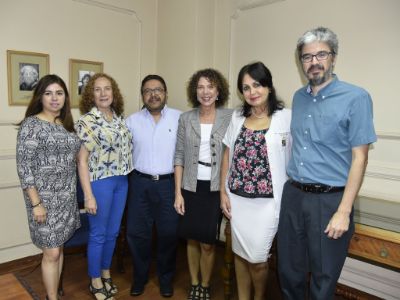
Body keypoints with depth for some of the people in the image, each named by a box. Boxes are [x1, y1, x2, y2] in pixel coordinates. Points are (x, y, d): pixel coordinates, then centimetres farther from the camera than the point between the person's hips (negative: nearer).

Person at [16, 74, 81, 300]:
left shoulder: (67, 124, 8)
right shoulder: (31, 124, -10)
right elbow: (24, 167, -14)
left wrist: (76, 193, 11)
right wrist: (36, 203, -16)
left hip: (67, 197, 6)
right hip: (44, 198, -6)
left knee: (59, 248, 16)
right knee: (51, 253, 2)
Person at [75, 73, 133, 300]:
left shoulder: (120, 117, 7)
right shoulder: (86, 121, -11)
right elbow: (82, 160, -12)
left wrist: (126, 176, 10)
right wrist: (88, 195, -15)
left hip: (121, 181, 6)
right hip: (100, 182, -6)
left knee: (113, 232, 17)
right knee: (98, 234, 8)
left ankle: (106, 274, 37)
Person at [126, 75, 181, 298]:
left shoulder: (179, 118, -2)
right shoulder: (132, 121, 5)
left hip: (169, 183, -1)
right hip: (140, 183, 2)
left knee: (169, 232, 10)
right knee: (137, 232, 10)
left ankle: (166, 278, 32)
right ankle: (140, 276, 32)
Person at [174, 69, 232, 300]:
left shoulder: (230, 117, -4)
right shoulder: (185, 119, 1)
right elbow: (179, 157, 2)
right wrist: (178, 192, -1)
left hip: (216, 188, -2)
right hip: (191, 187, 2)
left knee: (208, 242, 6)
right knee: (192, 239, 13)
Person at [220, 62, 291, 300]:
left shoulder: (286, 118, -7)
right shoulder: (237, 117, 6)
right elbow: (228, 156, 9)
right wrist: (223, 192, 7)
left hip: (267, 200, -4)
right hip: (237, 198, 4)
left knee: (258, 258, 6)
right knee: (240, 253, 16)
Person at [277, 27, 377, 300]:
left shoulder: (355, 98, -9)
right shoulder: (298, 97, 8)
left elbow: (359, 157, -11)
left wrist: (344, 211, -15)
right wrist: (293, 188, 9)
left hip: (329, 199, -5)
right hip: (293, 195, 5)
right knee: (289, 270, 17)